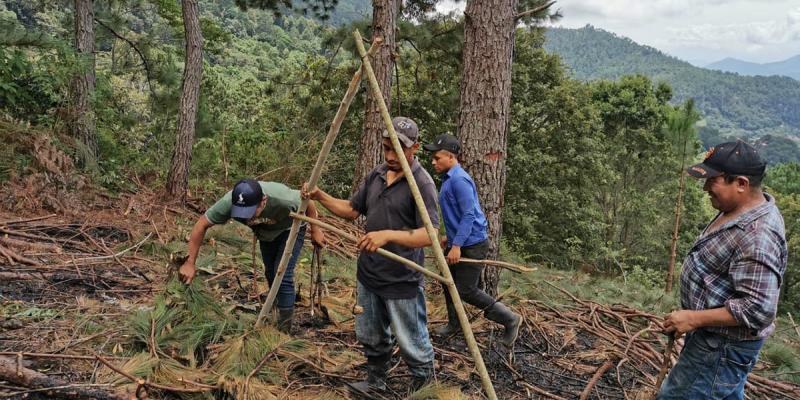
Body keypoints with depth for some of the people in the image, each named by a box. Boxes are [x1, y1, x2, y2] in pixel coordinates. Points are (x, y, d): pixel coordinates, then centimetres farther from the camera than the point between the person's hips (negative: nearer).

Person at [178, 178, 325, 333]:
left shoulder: (283, 199, -44)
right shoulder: (228, 203, -37)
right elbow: (201, 225, -24)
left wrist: (315, 231, -12)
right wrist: (190, 263, -24)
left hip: (290, 229, -4)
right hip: (266, 232, 4)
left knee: (283, 275, -14)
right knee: (270, 273, 15)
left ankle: (284, 330, -3)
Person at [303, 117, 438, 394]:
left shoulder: (422, 183, -17)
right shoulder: (376, 175, 5)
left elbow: (429, 234, -26)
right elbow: (352, 209, 14)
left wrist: (388, 235, -39)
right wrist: (321, 197, 0)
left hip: (401, 281, -7)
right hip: (368, 275, 7)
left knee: (413, 345, 6)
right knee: (370, 337, 22)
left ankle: (424, 387, 28)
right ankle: (375, 381, 43)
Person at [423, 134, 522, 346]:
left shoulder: (459, 180, -21)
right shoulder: (448, 179, 10)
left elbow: (469, 215, -26)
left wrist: (456, 245, -27)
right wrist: (449, 237, 25)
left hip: (472, 244, -10)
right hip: (458, 242, 10)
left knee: (466, 291, -6)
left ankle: (510, 319, 8)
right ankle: (454, 324, 35)